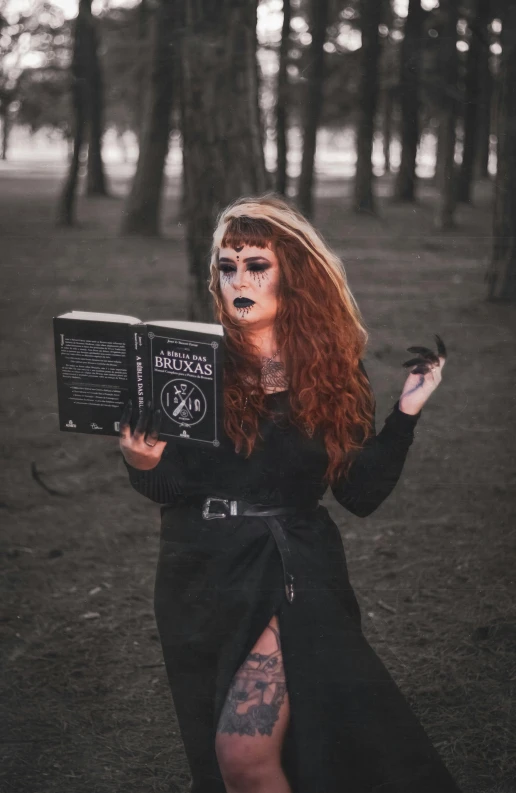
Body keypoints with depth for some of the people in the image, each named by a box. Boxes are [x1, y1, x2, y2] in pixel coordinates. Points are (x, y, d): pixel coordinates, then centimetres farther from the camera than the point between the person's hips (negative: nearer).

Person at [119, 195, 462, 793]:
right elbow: (164, 491, -4)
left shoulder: (333, 374, 0)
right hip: (203, 574, 2)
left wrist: (406, 413, -8)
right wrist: (144, 463, -26)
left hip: (294, 571, -2)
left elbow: (360, 495, -1)